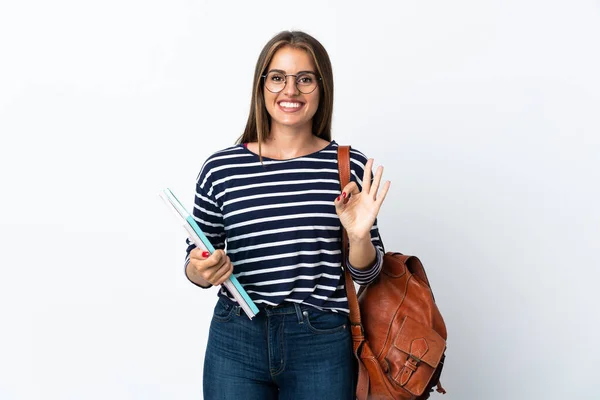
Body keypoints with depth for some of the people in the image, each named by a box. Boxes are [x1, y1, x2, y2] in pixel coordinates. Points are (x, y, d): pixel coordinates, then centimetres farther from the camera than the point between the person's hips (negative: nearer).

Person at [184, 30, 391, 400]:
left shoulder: (350, 168, -4)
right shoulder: (220, 169, -3)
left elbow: (365, 273, 3)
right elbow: (196, 257, 8)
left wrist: (359, 235, -16)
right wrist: (199, 272, -13)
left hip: (324, 345, 0)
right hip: (236, 342, 1)